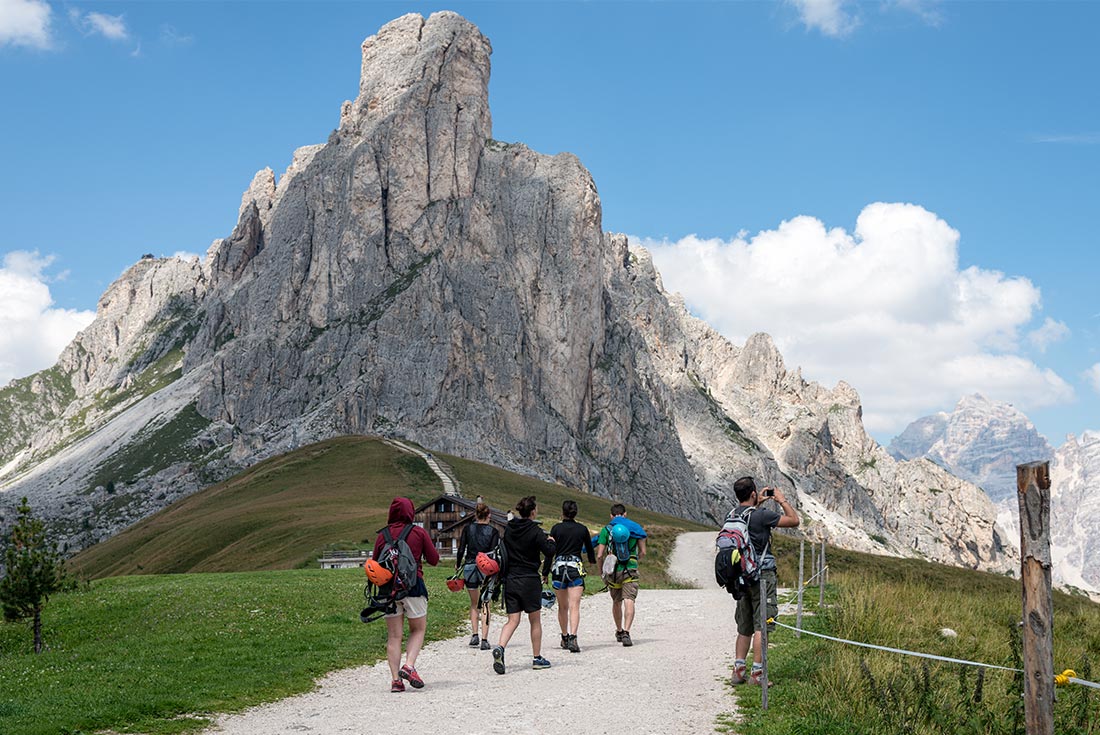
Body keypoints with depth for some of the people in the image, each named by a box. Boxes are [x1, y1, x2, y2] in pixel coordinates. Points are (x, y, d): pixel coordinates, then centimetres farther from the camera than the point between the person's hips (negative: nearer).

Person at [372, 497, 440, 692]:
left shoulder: (383, 535, 3)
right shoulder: (419, 532, -1)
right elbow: (434, 559, 3)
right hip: (413, 585, -2)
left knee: (394, 634, 6)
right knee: (418, 629, 13)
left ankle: (395, 679, 0)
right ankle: (409, 666, -8)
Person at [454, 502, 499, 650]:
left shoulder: (467, 529, 2)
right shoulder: (493, 531, -1)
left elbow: (461, 550, 1)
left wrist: (457, 565, 16)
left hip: (469, 567, 1)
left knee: (474, 603, 18)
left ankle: (475, 635, 8)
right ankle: (484, 639, -5)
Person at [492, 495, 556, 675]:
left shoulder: (509, 529, 5)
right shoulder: (535, 531, -12)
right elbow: (549, 552, -16)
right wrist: (550, 541, 7)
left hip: (510, 578, 5)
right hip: (529, 580, -4)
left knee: (512, 620, 5)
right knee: (535, 620, 10)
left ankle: (500, 648, -20)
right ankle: (537, 658, 16)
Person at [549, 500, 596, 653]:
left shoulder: (556, 529, 0)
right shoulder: (582, 529, 4)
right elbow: (590, 549, 16)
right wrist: (593, 561, 37)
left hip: (558, 567, 1)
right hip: (576, 567, -1)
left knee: (562, 607, 16)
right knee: (574, 606, -8)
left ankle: (564, 638, 25)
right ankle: (572, 638, -24)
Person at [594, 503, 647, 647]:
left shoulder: (606, 530, 3)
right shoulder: (635, 528, 6)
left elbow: (599, 556, -2)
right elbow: (643, 552, 7)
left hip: (613, 570, 1)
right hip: (630, 570, -1)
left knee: (616, 602, 19)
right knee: (629, 602, -9)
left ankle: (619, 631, 34)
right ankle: (626, 633, -26)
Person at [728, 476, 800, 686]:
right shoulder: (761, 516, -15)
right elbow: (794, 520, -6)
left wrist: (757, 504, 28)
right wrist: (782, 500, 6)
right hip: (762, 576, -7)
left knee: (744, 627, 14)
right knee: (760, 626, -4)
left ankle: (738, 670, 12)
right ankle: (757, 673, -5)